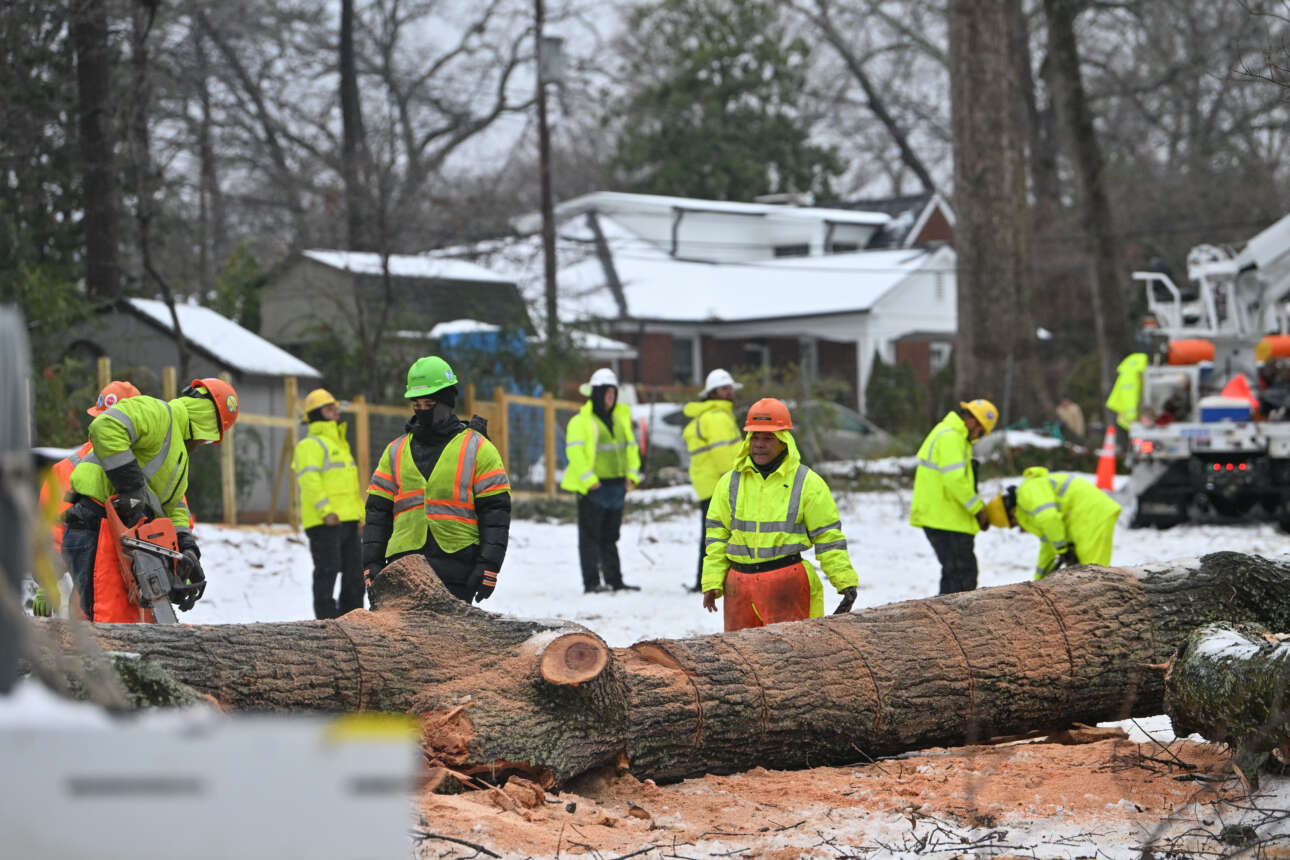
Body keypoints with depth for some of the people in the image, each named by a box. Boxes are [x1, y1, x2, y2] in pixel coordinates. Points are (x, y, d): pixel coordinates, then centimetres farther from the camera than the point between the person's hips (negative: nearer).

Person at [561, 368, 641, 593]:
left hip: (616, 485, 7)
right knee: (590, 536, -6)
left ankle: (615, 581, 16)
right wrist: (588, 478, -21)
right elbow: (574, 450, -14)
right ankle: (591, 582, -8)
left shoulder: (620, 417, 15)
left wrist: (632, 474, 5)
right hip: (592, 488, -7)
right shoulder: (581, 420, -7)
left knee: (610, 536, 12)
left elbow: (630, 446, 19)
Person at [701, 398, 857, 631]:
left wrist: (846, 583, -1)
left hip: (787, 585, -4)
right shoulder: (730, 483, 11)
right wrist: (712, 583, 5)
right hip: (740, 583, 4)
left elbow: (828, 538, 3)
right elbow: (717, 536, 13)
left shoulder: (807, 483, 1)